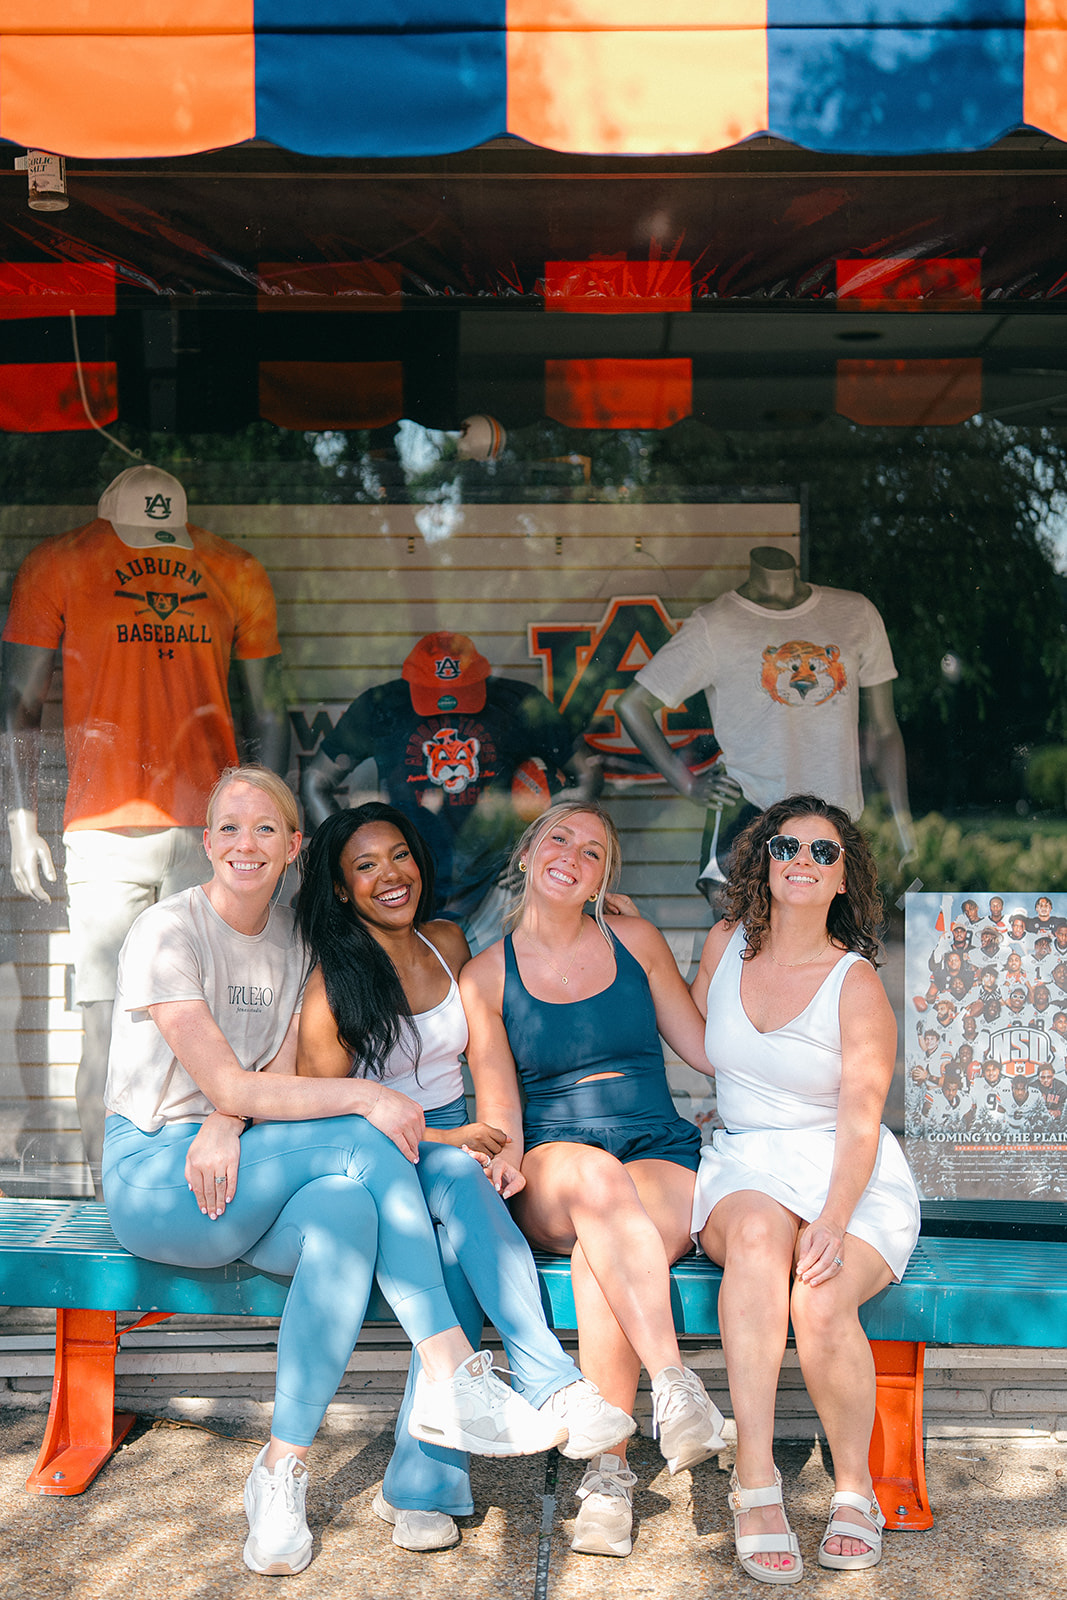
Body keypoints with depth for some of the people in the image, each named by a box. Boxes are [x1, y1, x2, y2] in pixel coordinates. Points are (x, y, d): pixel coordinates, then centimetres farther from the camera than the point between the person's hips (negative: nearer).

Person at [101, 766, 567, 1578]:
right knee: (363, 1141, -28)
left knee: (348, 1207, -30)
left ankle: (282, 1473, -23)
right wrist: (364, 1098, -24)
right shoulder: (169, 932, -10)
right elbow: (229, 1086, -17)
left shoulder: (294, 938, 10)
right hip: (154, 1176, -5)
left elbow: (276, 1075, 2)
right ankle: (452, 1375, -25)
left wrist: (228, 1125, -20)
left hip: (240, 1175, 5)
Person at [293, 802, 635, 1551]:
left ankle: (422, 1485, -29)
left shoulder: (447, 943, 7)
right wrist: (440, 1138, -17)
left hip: (459, 1144, 4)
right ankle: (555, 1386, -44)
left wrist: (498, 1134, 6)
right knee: (461, 1180, -36)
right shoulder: (333, 983, -7)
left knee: (462, 1241, -30)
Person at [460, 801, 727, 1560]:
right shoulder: (486, 976, 8)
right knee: (594, 1174, -38)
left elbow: (706, 1047, 15)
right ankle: (674, 1383, -40)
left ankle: (609, 1470, -26)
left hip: (661, 1156, 1)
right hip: (552, 1170, 0)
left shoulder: (636, 941, 10)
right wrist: (506, 1156, -18)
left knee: (599, 1259, -34)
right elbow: (499, 1103, 3)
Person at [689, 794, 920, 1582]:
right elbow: (695, 1035, 27)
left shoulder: (857, 984, -5)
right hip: (743, 1166, 2)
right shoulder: (727, 944, 7)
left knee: (820, 1301, -32)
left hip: (851, 1179, -2)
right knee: (758, 1230, -35)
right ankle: (755, 1477, -33)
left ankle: (855, 1487, -5)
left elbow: (860, 1122, -13)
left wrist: (833, 1221, -26)